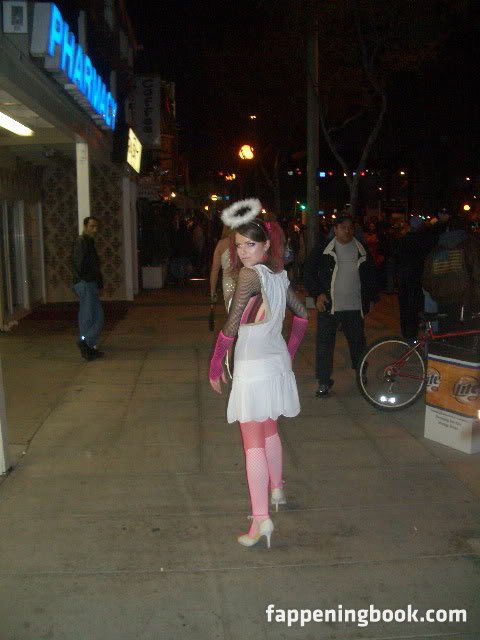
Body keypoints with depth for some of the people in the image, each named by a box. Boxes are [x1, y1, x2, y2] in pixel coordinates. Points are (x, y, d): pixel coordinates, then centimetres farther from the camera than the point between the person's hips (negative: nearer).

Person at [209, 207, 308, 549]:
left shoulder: (250, 275, -17)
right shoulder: (280, 275, 7)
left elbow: (231, 326, -19)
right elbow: (302, 315, 17)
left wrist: (215, 367, -10)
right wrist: (290, 353, 23)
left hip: (253, 367, -8)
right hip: (278, 362, 8)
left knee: (253, 443, -4)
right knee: (269, 432, 25)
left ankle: (261, 519, -4)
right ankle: (277, 489, 43)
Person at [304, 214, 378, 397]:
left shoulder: (361, 249, 6)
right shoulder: (323, 248, -2)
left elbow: (371, 274, 15)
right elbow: (309, 271, 1)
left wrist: (369, 298, 9)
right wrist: (317, 293, -8)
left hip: (354, 306, 2)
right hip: (328, 305, -2)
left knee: (358, 341, 12)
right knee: (324, 344, 0)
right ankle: (324, 382, 12)